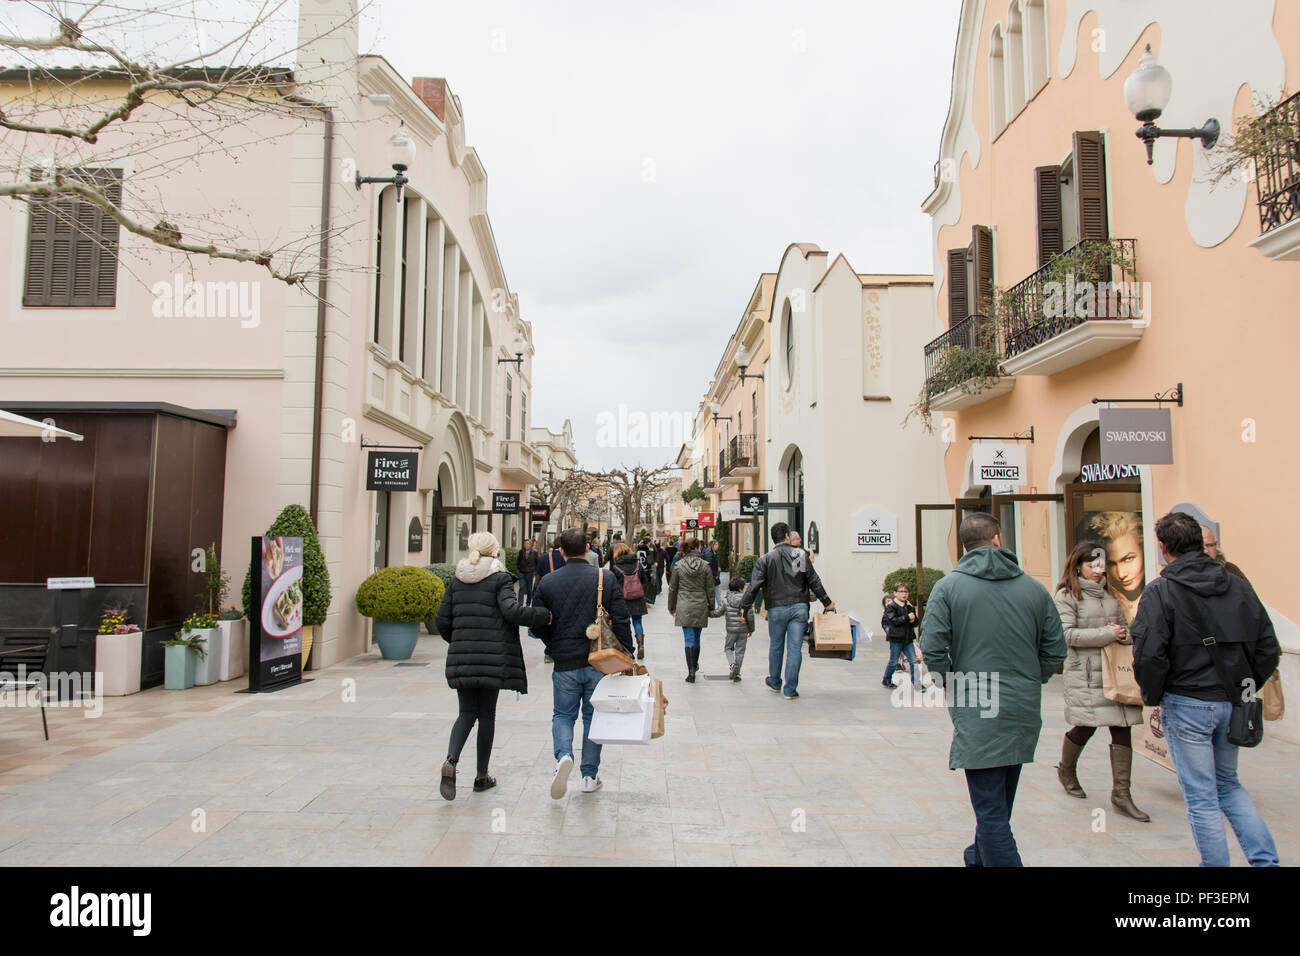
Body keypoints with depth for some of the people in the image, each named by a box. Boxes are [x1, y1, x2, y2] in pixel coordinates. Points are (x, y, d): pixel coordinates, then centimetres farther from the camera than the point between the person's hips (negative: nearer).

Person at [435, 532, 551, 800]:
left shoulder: (457, 580, 10)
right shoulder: (500, 578, -5)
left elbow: (443, 619, 10)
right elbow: (511, 610, -19)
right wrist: (546, 615, -14)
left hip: (461, 657, 4)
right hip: (492, 657, -4)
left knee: (467, 713, 12)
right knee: (487, 715, 8)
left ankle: (451, 761, -13)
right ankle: (482, 776, 17)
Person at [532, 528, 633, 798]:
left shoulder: (547, 583, -4)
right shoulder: (606, 579, -5)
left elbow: (539, 625, 0)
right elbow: (621, 622, -6)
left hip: (565, 664, 0)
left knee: (563, 715, 15)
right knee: (593, 716, 15)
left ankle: (563, 756, -11)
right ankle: (590, 776, 19)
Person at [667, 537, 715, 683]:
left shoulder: (678, 566, -2)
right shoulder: (704, 566, -2)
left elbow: (673, 588, 4)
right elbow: (710, 589, 2)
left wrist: (671, 606, 16)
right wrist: (712, 607, 12)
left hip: (684, 607, -1)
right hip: (700, 606, 1)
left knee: (689, 638, -3)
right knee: (696, 637, 15)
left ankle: (691, 671, -11)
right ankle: (695, 665, 30)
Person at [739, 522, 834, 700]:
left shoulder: (765, 560, -3)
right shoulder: (801, 555, 0)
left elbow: (754, 586, -7)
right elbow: (814, 582, 4)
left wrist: (744, 608, 0)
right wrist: (827, 602, 14)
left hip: (776, 609, 0)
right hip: (799, 607, 0)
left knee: (776, 647, 16)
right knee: (795, 648, 3)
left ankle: (774, 682, 32)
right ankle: (790, 689, 6)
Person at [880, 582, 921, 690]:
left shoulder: (909, 607, 10)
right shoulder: (891, 607, -7)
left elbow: (915, 623, 12)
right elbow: (894, 620, -20)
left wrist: (913, 620, -11)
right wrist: (907, 617, -20)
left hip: (908, 638, 5)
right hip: (896, 638, -5)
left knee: (913, 661, 1)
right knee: (893, 661, 6)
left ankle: (916, 683, 7)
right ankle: (886, 680, 24)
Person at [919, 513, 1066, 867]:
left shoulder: (948, 587, -7)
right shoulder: (1034, 588, 4)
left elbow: (932, 649, -13)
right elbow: (1055, 650, 7)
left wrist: (952, 686, 3)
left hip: (977, 714, -5)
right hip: (1024, 713, 5)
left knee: (990, 808, -1)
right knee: (999, 802, 23)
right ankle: (980, 857, 43)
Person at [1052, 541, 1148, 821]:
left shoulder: (1110, 593, 16)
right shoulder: (1067, 595, -4)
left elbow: (1121, 625, 24)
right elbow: (1068, 634, -12)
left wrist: (1122, 633, 0)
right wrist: (1107, 634, -15)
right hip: (1085, 673, -6)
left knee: (1122, 728, 0)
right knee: (1086, 727, -3)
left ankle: (1121, 794, 7)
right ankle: (1066, 770, 27)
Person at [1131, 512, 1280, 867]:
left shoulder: (1161, 591, -12)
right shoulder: (1239, 587, 4)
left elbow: (1149, 655, -19)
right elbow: (1268, 647, 6)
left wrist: (1153, 696, -3)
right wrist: (1245, 687, 15)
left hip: (1187, 704, -6)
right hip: (1232, 704, 6)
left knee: (1201, 797, 5)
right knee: (1229, 784, 23)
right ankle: (1265, 858, 15)